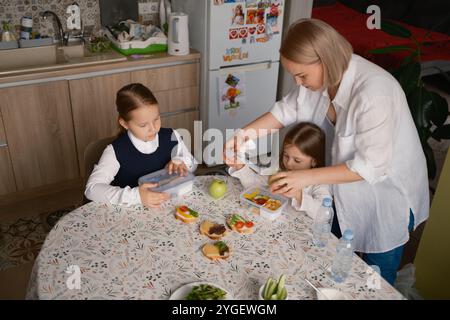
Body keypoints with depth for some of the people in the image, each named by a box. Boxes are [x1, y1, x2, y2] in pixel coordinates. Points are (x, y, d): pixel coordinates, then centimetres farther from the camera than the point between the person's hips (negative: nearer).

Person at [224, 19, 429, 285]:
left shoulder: (374, 92, -35)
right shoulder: (320, 75, -12)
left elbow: (372, 165, -33)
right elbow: (286, 111, -1)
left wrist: (307, 177, -34)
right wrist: (241, 136, -13)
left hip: (386, 196, -6)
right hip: (344, 188, 7)